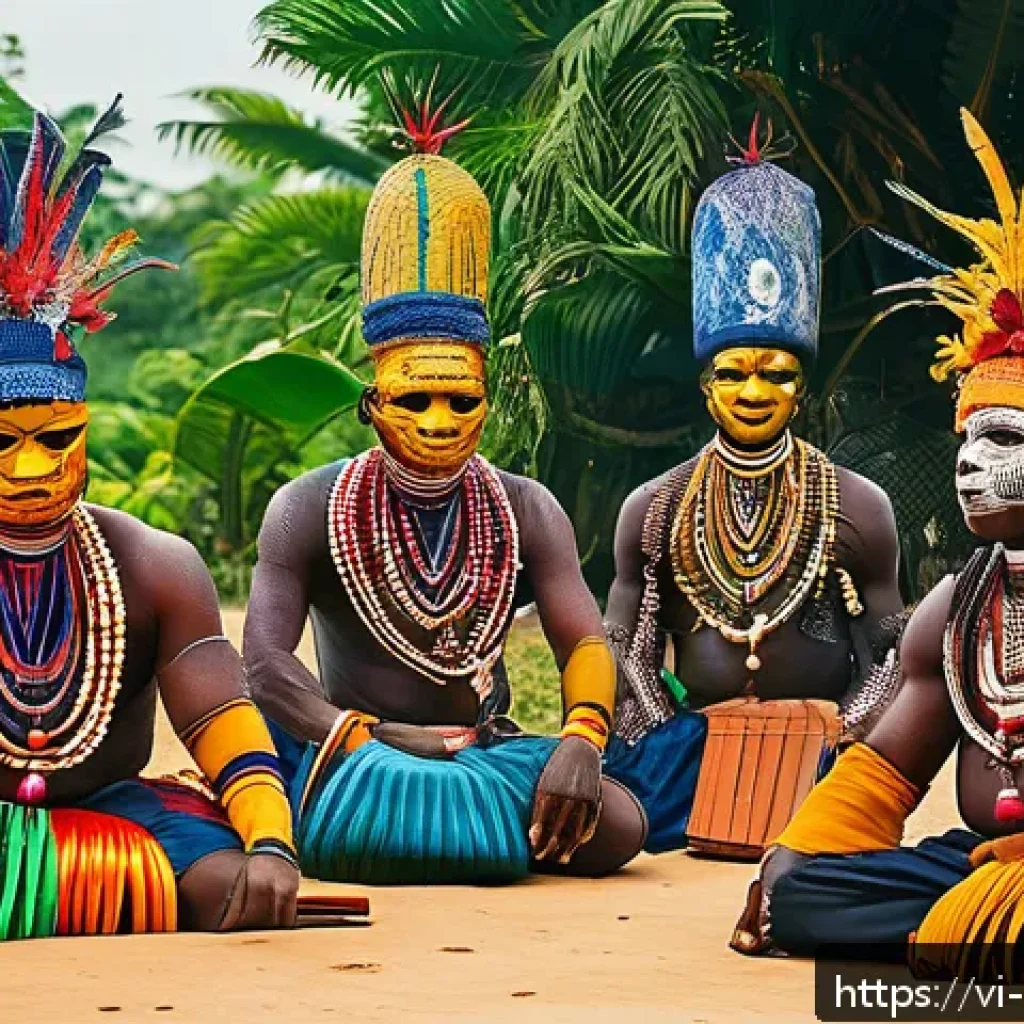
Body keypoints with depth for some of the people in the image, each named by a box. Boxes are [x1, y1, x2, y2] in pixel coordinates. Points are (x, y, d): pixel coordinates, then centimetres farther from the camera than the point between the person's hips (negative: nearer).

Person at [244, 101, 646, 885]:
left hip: (490, 753, 4)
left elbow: (585, 643, -2)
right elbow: (266, 658, -12)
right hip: (358, 754, -3)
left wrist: (580, 743, -25)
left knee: (615, 826, -27)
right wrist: (376, 740, -27)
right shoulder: (311, 510, -1)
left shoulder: (526, 512, 8)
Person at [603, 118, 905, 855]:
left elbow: (890, 656, 8)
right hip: (689, 739, 1)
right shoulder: (655, 510, 10)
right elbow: (626, 650, 11)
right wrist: (669, 734, -6)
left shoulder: (859, 508, 6)